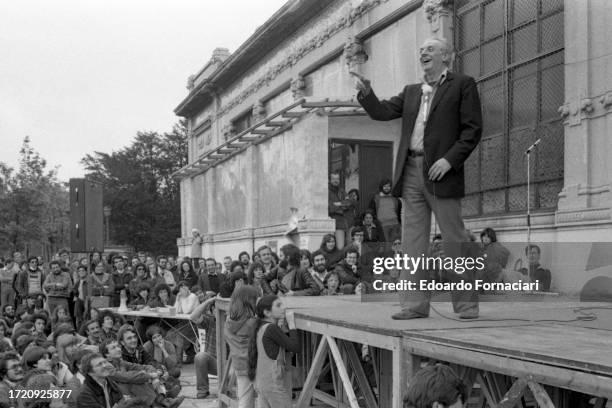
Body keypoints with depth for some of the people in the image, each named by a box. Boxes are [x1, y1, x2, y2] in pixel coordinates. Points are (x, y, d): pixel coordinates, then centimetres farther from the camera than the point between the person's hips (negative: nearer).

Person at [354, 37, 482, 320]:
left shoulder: (462, 85, 4)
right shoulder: (411, 92, 22)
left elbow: (473, 129, -4)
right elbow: (382, 112, 13)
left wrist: (450, 159, -15)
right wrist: (366, 93, -6)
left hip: (440, 172, -5)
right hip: (411, 173, 6)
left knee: (454, 240, -1)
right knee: (413, 243, 5)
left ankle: (467, 303, 7)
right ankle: (414, 304, 9)